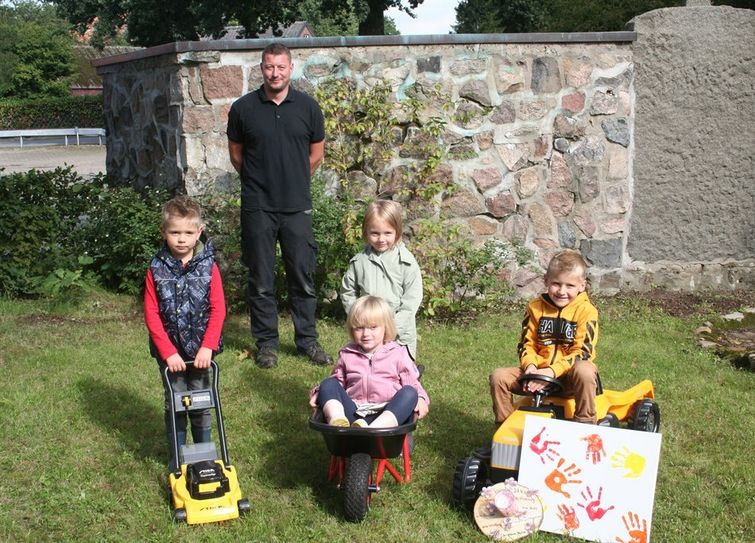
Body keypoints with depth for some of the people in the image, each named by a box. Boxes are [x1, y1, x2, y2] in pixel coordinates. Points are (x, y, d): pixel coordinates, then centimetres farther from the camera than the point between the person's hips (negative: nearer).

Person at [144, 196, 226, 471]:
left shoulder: (208, 266, -5)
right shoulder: (156, 270, -6)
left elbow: (218, 310, -7)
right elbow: (152, 315, -7)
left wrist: (208, 346, -16)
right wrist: (168, 352, -13)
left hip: (200, 349, 0)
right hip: (169, 351, 0)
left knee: (201, 402, 11)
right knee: (175, 403, 7)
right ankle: (177, 457, 20)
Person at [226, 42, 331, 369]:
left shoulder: (307, 106, 2)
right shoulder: (243, 108, -1)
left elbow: (316, 153, 12)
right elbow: (236, 153, 11)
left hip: (297, 206, 1)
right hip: (257, 208, -1)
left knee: (303, 276, 6)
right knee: (261, 280, 5)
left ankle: (307, 340, 18)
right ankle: (266, 342, 17)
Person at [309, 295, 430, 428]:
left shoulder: (398, 354, 10)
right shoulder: (347, 354, 17)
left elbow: (412, 383, 9)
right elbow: (338, 381, 24)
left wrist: (421, 398, -12)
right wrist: (319, 392, 5)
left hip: (387, 414, -2)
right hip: (354, 413, 2)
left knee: (409, 393, -29)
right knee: (328, 384, -14)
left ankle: (372, 430, -51)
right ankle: (337, 421, -45)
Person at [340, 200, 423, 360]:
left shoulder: (407, 262, -8)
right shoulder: (359, 261, -1)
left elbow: (412, 300, -9)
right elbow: (347, 293, 8)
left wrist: (392, 327, -15)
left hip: (399, 334, -2)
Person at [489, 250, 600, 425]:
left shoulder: (586, 311, -8)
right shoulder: (536, 307, 4)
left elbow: (582, 352, -14)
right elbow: (527, 343, 7)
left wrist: (552, 371, -25)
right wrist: (530, 366, -15)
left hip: (568, 375, -4)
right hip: (538, 372, 4)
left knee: (584, 371, -38)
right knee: (499, 376, -14)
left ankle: (586, 425, -22)